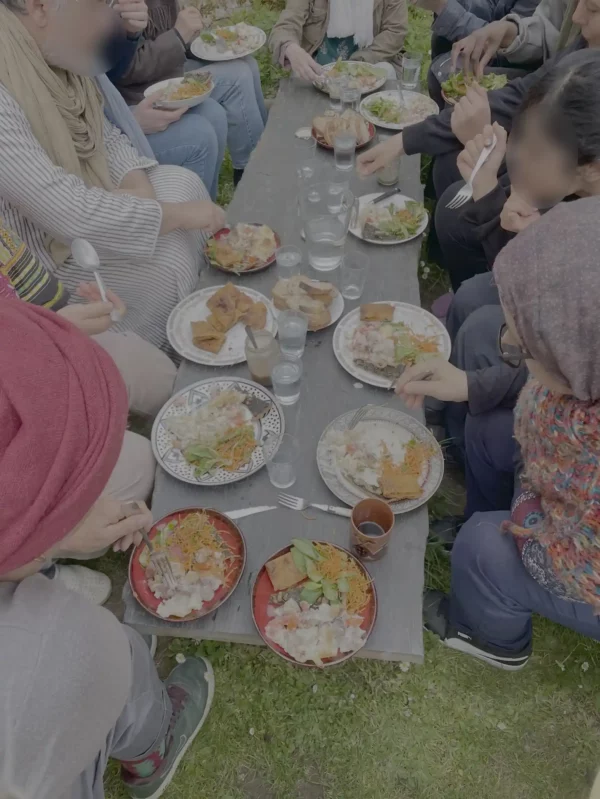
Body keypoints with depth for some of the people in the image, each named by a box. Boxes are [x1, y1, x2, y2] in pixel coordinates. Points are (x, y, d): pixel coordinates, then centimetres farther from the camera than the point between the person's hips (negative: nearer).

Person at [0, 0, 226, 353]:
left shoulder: (58, 59, -5)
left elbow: (108, 138, 6)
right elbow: (72, 214, -36)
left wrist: (139, 190, -14)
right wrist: (178, 213, -25)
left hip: (78, 202, 9)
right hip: (40, 252, -8)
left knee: (184, 183, 1)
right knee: (168, 261, -17)